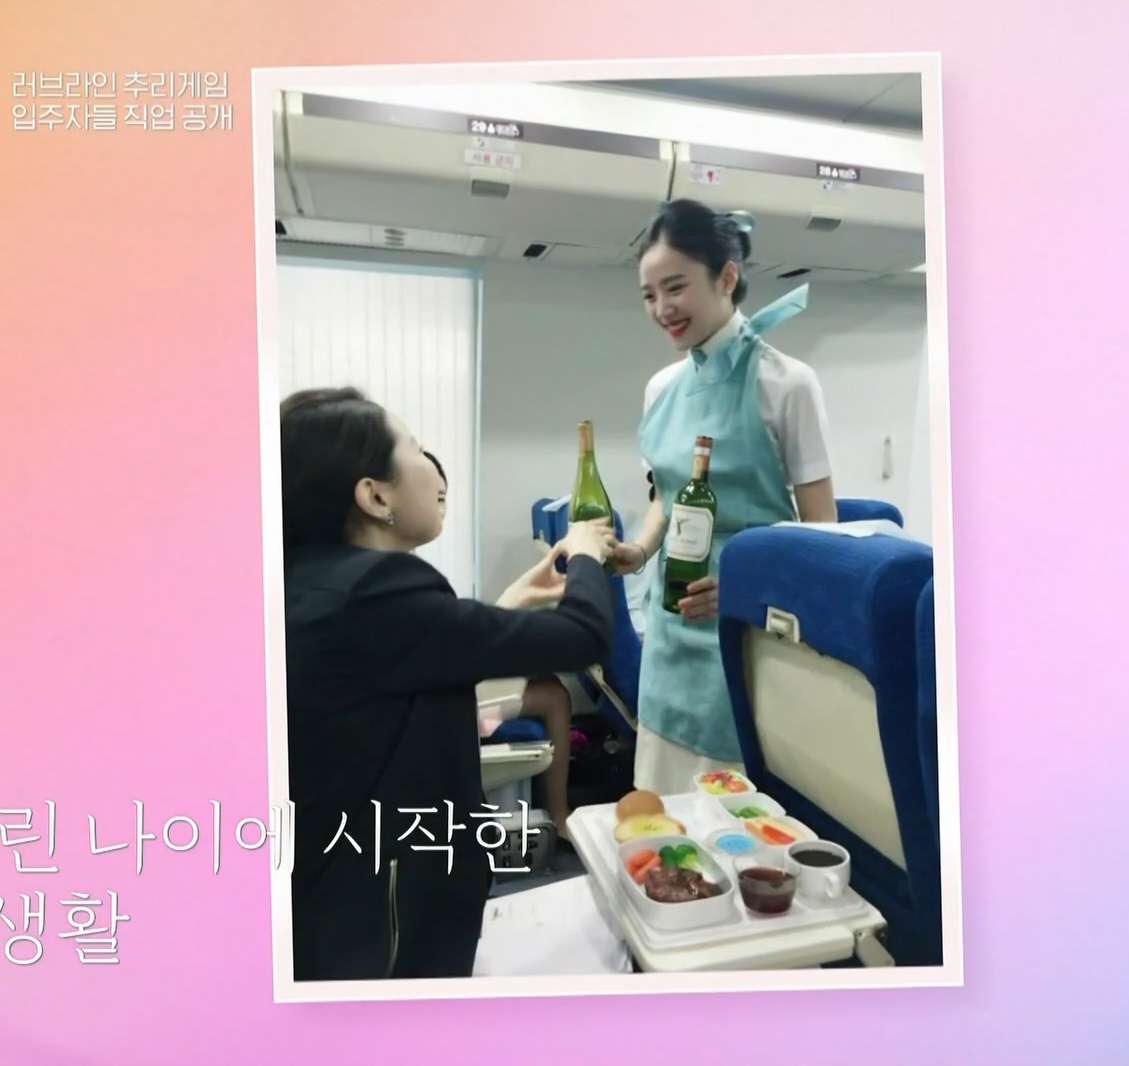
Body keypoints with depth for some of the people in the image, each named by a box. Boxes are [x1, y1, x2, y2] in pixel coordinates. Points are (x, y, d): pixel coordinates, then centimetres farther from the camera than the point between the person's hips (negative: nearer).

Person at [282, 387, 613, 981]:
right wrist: (585, 555, -5)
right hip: (375, 922, -9)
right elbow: (583, 638, -25)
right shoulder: (371, 592, -30)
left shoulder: (307, 580, -1)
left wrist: (504, 612, 16)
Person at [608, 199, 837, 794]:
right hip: (674, 620, 6)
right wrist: (638, 551, -2)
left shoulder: (786, 384, -10)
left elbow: (819, 525, -8)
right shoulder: (661, 388, 7)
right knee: (665, 801, 14)